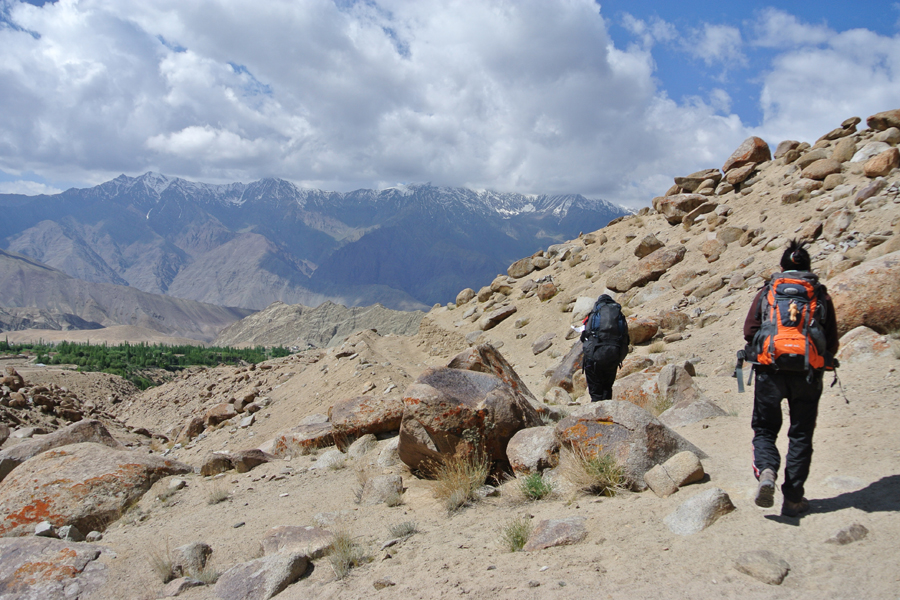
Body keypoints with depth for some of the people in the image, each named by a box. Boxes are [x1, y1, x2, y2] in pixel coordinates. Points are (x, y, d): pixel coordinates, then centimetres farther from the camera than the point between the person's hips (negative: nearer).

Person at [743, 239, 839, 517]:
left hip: (770, 368, 0)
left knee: (764, 429, 11)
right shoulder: (821, 295, 12)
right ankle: (793, 498, 10)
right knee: (801, 435, 10)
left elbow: (749, 331, 0)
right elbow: (832, 342, 9)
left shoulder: (767, 292, 11)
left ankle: (766, 471, -17)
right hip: (807, 370, 1)